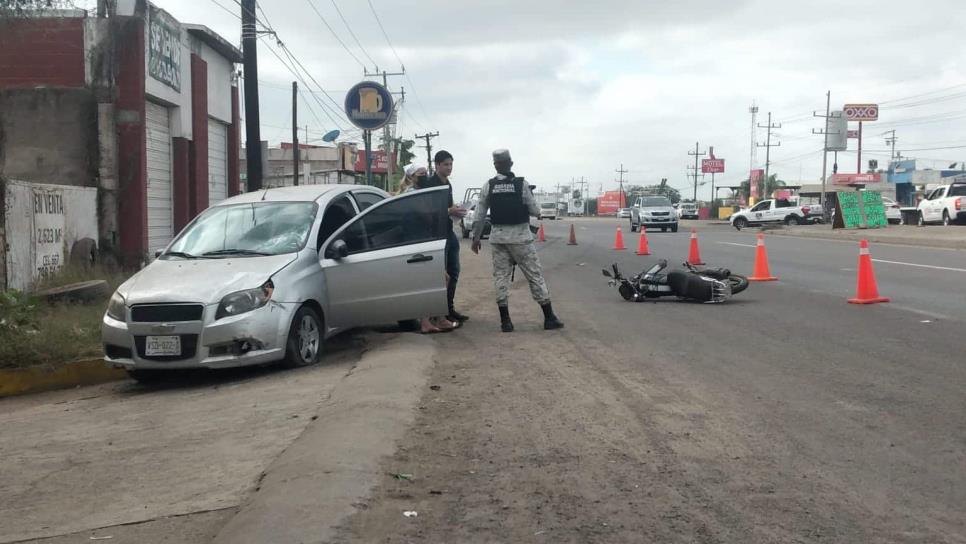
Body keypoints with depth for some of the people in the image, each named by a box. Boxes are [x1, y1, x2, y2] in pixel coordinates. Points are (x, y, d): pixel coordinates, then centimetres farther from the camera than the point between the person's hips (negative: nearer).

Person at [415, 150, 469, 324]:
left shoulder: (447, 184, 15)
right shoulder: (430, 184, -11)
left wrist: (456, 211, 7)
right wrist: (450, 211, -21)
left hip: (449, 231, 9)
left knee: (454, 272, 10)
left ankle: (450, 308, 18)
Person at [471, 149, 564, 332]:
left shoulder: (488, 186, 0)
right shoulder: (522, 184, -8)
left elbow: (480, 214, 1)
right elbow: (535, 211, -7)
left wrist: (476, 237, 10)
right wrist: (537, 212, 17)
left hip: (498, 236, 2)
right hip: (520, 235, -2)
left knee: (501, 276, 9)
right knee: (535, 275, 4)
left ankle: (505, 321, 7)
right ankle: (549, 318, 6)